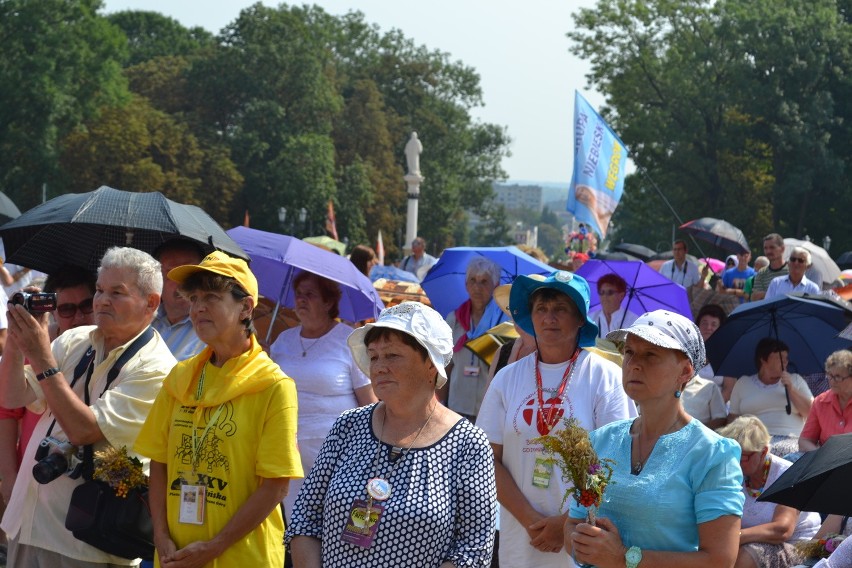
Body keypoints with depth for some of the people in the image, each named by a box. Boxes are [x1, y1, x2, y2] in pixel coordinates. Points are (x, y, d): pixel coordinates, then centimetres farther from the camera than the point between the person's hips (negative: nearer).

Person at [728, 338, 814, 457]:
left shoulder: (795, 380, 20)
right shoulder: (743, 383, 18)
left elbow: (810, 413, 10)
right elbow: (732, 418, 15)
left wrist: (791, 389, -1)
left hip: (789, 438, 1)